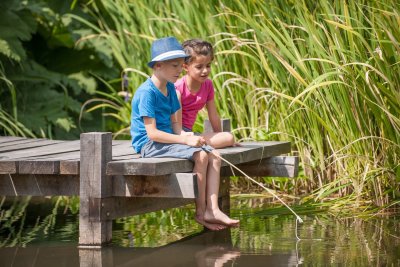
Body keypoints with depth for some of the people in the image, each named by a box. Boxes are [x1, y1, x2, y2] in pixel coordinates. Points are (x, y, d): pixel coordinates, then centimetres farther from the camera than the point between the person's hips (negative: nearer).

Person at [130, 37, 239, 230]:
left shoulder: (170, 89, 12)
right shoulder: (147, 92, -17)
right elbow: (152, 133, -21)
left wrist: (185, 138, -5)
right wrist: (185, 140, -25)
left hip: (167, 140, 9)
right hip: (149, 145, -9)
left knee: (214, 156, -5)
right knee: (200, 156, -25)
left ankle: (212, 210, -12)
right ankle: (200, 212, -13)